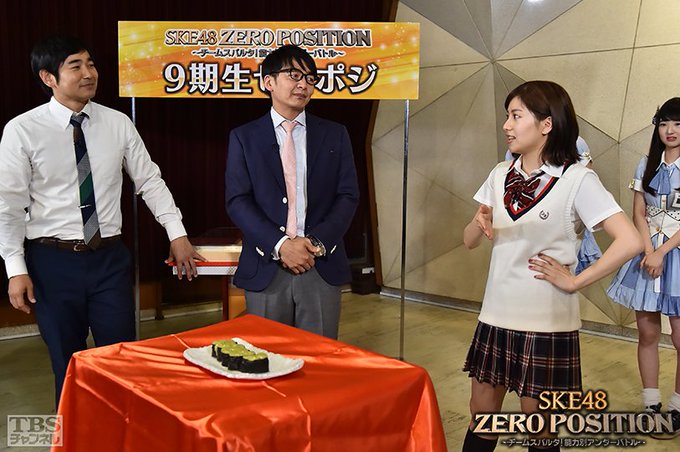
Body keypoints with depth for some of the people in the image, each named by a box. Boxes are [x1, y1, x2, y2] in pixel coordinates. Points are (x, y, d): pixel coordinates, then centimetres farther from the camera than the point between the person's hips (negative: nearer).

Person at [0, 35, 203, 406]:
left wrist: (177, 234, 2)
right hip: (53, 261, -2)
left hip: (110, 257, 2)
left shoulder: (118, 124, 1)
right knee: (68, 364, 11)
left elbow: (150, 181, 7)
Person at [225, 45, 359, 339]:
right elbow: (237, 201, -3)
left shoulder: (335, 135, 10)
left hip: (323, 267, 1)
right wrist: (280, 245, -15)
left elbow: (348, 196, 4)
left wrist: (317, 243, -11)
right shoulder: (244, 138, 6)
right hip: (265, 270, -1)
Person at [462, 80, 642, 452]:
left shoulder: (576, 179, -11)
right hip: (495, 317, 5)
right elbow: (469, 241, 8)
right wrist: (481, 224, -13)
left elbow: (630, 242, -18)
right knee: (480, 420, 14)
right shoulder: (501, 175, 6)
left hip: (546, 324, -5)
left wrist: (574, 281, -14)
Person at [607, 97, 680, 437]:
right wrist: (649, 252, -8)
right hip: (646, 253, 3)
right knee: (647, 332, 7)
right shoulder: (647, 165, 7)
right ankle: (651, 405, 18)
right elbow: (638, 214, 4)